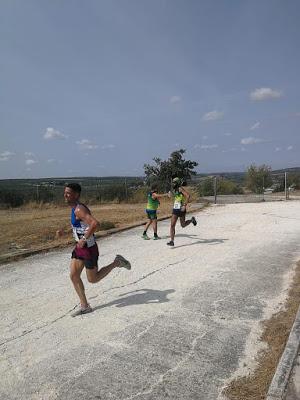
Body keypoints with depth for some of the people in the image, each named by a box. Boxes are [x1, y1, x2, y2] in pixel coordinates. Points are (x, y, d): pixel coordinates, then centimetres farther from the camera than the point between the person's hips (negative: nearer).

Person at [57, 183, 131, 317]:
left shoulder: (79, 209, -22)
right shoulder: (75, 209, 8)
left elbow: (95, 223, -36)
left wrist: (84, 239, -31)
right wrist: (64, 232, 14)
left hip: (89, 248, -9)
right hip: (79, 247, 9)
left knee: (93, 279, 6)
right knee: (73, 276, 6)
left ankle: (116, 262, 21)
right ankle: (85, 306, 18)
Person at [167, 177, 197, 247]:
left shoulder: (180, 189, -14)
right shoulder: (175, 190, 14)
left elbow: (188, 195, -27)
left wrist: (184, 205, -31)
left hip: (181, 210, -7)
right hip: (175, 210, 7)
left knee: (183, 225, 10)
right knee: (172, 225, -6)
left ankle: (192, 220, 38)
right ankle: (172, 241, -5)